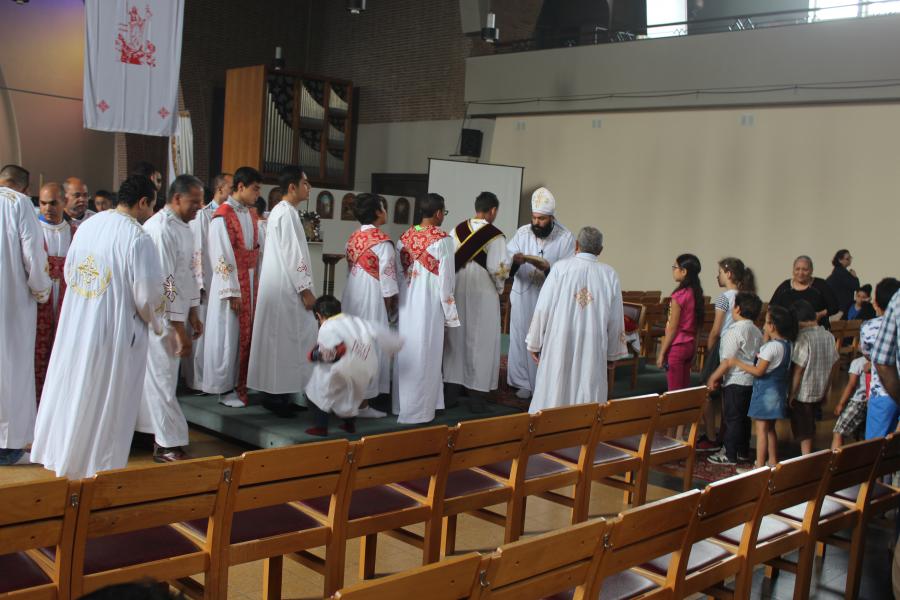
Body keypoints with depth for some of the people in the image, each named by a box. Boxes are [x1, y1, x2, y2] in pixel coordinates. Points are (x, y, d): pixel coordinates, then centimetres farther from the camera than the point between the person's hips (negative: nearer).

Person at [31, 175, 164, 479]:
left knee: (71, 391, 20)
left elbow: (69, 273, 11)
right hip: (114, 332, -6)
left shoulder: (88, 225, 2)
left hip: (75, 324, 7)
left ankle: (60, 453, 36)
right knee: (106, 402, 9)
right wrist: (154, 320, 3)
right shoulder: (138, 238, -19)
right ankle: (97, 464, 22)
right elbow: (148, 295, -18)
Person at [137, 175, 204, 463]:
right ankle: (168, 444, 7)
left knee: (160, 376, 16)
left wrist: (193, 315, 16)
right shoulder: (161, 229, -20)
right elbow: (165, 282, -23)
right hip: (161, 318, -9)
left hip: (175, 314, 9)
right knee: (162, 378, -1)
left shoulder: (182, 227, 9)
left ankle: (160, 434, 27)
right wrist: (180, 329, -22)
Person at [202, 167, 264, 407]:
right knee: (229, 335, 1)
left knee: (247, 334, 10)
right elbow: (222, 257, -16)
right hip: (231, 284, -7)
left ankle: (241, 384, 19)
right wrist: (232, 292, -17)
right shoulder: (222, 216, -13)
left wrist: (257, 283, 10)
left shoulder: (251, 214, 10)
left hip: (251, 283, 7)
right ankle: (225, 389, 10)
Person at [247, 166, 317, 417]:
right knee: (287, 339, -5)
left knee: (279, 339, 12)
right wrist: (305, 290, -18)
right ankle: (280, 395, 1)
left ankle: (275, 393, 18)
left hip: (280, 285, 10)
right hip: (286, 287, -10)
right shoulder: (287, 213, -16)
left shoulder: (281, 211, 16)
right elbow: (292, 256, -20)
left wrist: (302, 287, 21)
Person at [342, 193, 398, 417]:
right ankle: (362, 402, 4)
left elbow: (350, 270, 10)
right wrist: (390, 304, -5)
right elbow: (387, 276, -15)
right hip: (372, 297, -8)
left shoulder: (353, 238, 7)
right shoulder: (382, 240, -15)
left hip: (352, 295, 8)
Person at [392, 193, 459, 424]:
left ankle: (401, 404, 26)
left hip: (407, 301, 6)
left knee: (406, 351, 16)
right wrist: (449, 311, -5)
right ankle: (417, 409, 7)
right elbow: (445, 278, -12)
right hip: (430, 302, -6)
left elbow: (398, 272, 8)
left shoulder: (405, 237, 4)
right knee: (425, 354, 2)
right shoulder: (442, 240, -13)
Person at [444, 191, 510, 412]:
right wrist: (499, 288, 5)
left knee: (456, 339, 14)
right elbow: (498, 269, -15)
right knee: (480, 342, 4)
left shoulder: (458, 230, 0)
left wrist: (455, 283, 12)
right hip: (483, 295, -4)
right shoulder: (495, 236, -13)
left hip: (456, 293, 5)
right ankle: (476, 396, 7)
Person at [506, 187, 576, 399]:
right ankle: (523, 383, 15)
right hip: (523, 297, 2)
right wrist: (515, 261, -26)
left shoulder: (566, 237, -6)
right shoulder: (522, 232, 0)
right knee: (521, 339, 4)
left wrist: (547, 267, -28)